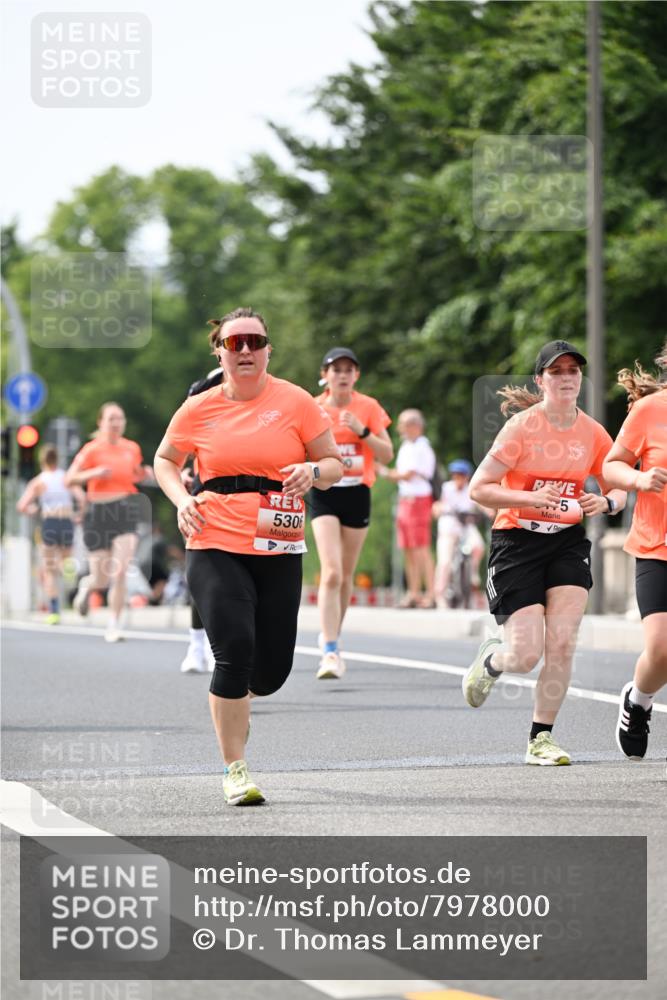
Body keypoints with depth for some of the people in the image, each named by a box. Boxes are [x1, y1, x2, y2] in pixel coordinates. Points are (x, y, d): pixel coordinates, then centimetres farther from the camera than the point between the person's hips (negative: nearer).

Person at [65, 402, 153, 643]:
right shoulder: (92, 450, -4)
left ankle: (114, 625, -3)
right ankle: (87, 585, 42)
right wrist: (93, 473, -22)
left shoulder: (132, 448, 8)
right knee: (102, 580, 3)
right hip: (99, 512, -2)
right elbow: (69, 480, -6)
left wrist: (145, 474, 5)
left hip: (126, 511, 2)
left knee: (120, 572, -14)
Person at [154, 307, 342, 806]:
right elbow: (165, 460, 18)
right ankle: (235, 770, -6)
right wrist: (181, 500, 0)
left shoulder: (296, 402, 1)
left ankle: (232, 698, 41)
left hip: (279, 550, 1)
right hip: (215, 546, -1)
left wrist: (312, 471, -16)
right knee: (235, 649, -18)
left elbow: (335, 464, 7)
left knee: (272, 671, 3)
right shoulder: (199, 409, 3)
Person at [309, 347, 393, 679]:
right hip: (324, 494, -2)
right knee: (331, 573, -17)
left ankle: (331, 636, 31)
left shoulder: (368, 407, 2)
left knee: (346, 575, 11)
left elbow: (387, 454, -1)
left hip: (357, 493, 2)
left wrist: (363, 431, -16)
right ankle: (331, 652, -21)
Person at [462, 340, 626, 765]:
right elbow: (478, 488, -12)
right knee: (527, 656, -9)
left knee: (562, 643, -12)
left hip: (569, 542, 3)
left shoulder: (593, 433, 1)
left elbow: (618, 490, 14)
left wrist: (606, 503, -10)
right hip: (517, 541, -3)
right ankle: (491, 659, 29)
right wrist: (531, 498, -26)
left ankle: (542, 738, 3)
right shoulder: (522, 427, -11)